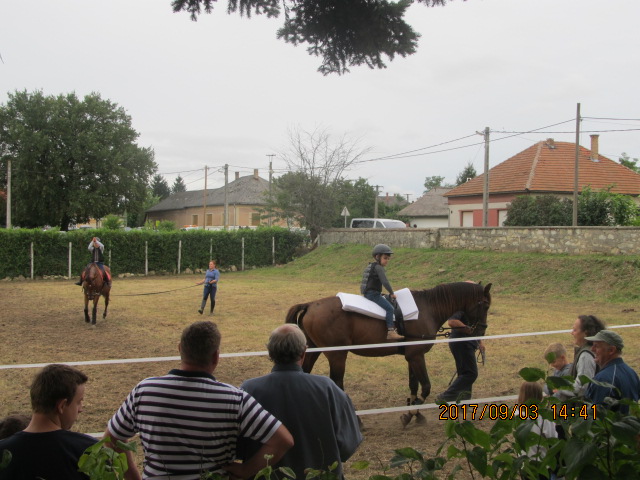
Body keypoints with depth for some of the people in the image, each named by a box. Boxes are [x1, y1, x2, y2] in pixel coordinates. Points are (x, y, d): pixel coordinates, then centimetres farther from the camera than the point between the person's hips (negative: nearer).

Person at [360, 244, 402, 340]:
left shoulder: (370, 266, 19)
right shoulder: (378, 267, -12)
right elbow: (385, 282, -19)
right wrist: (392, 293, -9)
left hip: (367, 293, 11)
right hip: (373, 294, -11)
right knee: (389, 308, -18)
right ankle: (390, 331, -26)